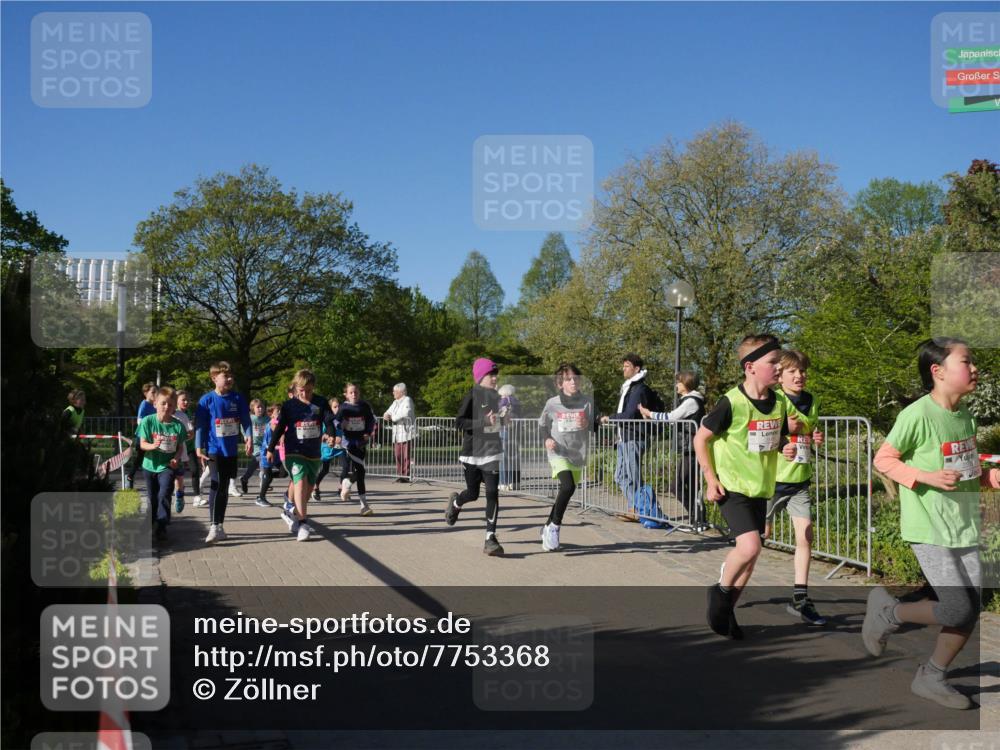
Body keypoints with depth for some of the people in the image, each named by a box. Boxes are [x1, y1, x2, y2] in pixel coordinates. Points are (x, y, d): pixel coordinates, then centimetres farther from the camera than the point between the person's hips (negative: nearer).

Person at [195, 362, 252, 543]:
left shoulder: (238, 399, 2)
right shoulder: (207, 400, -6)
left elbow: (246, 420, 6)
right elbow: (200, 425, -4)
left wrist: (249, 437, -10)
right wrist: (199, 448, -8)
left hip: (231, 451, 4)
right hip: (214, 450, -4)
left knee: (224, 488, 12)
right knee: (216, 485, -15)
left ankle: (220, 526, 22)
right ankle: (214, 526, -11)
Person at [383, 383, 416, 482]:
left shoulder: (407, 400, -6)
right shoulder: (395, 402, 20)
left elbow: (404, 414, -21)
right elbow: (389, 412, 21)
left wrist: (392, 418, -10)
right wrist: (386, 415, -3)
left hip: (406, 432, -8)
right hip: (397, 433, 8)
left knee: (405, 455, -7)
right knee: (397, 454, 4)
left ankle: (406, 475, -5)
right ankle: (399, 474, 10)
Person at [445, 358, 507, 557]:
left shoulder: (495, 396, 9)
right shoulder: (472, 396, -10)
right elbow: (459, 422, -17)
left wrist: (500, 421, 5)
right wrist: (484, 422, -26)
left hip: (492, 452, 4)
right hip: (472, 452, -4)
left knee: (492, 493, -9)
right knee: (473, 493, 8)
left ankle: (490, 538, -8)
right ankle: (455, 503, 45)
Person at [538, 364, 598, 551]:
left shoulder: (587, 402, -2)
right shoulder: (552, 404, -5)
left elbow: (596, 426, 5)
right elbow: (542, 426, 10)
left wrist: (588, 425, -16)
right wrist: (546, 439, -8)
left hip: (578, 455, 4)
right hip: (558, 453, -4)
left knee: (565, 492, 14)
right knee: (568, 487, -26)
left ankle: (548, 528, 34)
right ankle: (554, 526, -10)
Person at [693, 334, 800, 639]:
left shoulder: (778, 403, 2)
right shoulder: (732, 403, -16)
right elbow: (700, 438, -8)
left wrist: (793, 432, -5)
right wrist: (711, 478, -12)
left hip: (760, 488, 7)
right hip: (732, 487, -7)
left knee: (750, 555, 9)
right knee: (749, 546, -22)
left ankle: (726, 611, 26)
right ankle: (721, 590, 4)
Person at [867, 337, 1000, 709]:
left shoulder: (966, 416, 8)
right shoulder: (918, 414, -16)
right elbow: (883, 459, -11)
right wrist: (928, 477, -22)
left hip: (965, 526, 8)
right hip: (929, 528, -8)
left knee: (970, 612, 7)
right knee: (957, 610, -10)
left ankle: (931, 677, 24)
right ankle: (886, 609, 15)